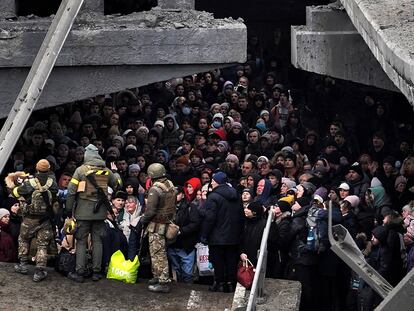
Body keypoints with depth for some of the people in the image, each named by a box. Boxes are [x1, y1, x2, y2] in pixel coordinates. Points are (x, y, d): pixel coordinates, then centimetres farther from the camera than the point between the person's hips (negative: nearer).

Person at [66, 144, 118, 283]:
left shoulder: (81, 170, -6)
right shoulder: (107, 171, 4)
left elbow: (71, 190, -7)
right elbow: (116, 185, 19)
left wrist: (68, 208, -1)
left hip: (83, 210, -3)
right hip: (100, 211, 3)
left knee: (81, 241, 3)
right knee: (97, 241, 10)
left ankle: (79, 272, 1)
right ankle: (96, 271, 11)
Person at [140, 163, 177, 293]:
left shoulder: (155, 189, -20)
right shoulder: (171, 186, 6)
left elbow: (150, 211, -21)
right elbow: (173, 206, 11)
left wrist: (143, 220, -5)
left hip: (156, 226, -9)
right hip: (168, 223, 9)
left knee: (158, 254, -4)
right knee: (160, 253, 20)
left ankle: (163, 282, -3)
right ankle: (158, 277, 29)